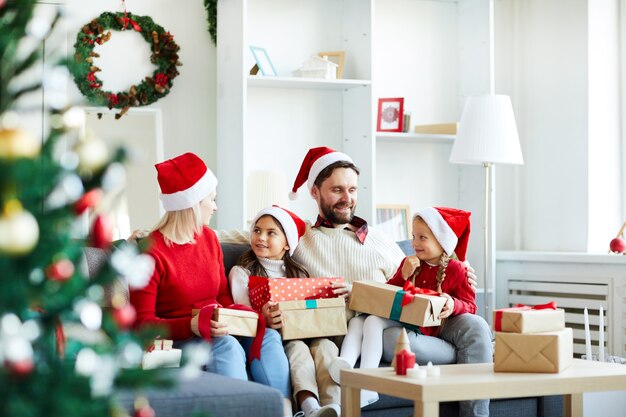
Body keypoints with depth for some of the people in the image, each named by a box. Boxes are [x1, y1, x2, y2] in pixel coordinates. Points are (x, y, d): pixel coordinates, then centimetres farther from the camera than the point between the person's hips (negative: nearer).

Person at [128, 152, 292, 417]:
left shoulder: (209, 238, 12)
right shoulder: (151, 252, -11)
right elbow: (142, 322, -12)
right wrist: (191, 326, -27)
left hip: (216, 329, 6)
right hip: (175, 339, -6)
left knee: (268, 336, -20)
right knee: (226, 346, -34)